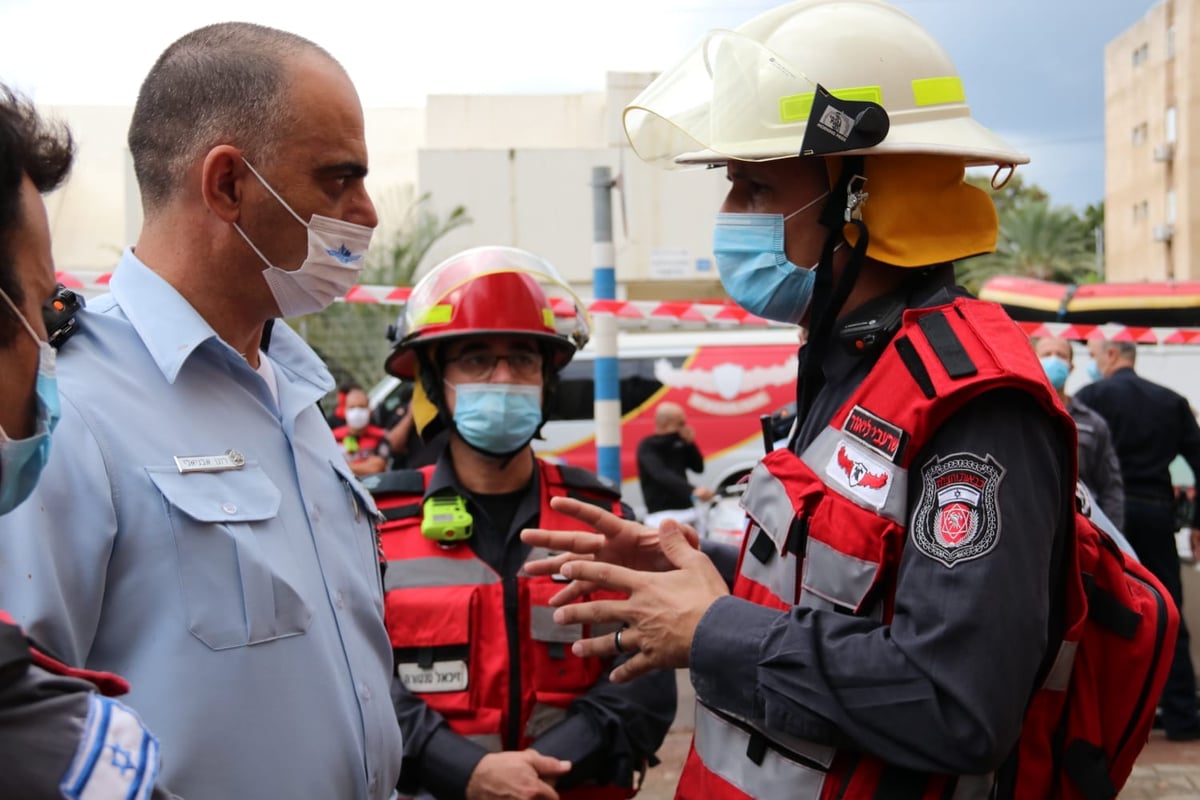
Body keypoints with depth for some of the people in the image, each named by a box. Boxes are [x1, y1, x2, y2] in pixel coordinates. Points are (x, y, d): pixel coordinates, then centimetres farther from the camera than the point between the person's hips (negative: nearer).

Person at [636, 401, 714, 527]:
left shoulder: (678, 443, 10)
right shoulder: (647, 447, -12)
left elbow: (699, 468, 11)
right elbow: (662, 475, -28)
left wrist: (690, 443, -5)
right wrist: (692, 490, -43)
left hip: (686, 511, 7)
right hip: (662, 515, -7)